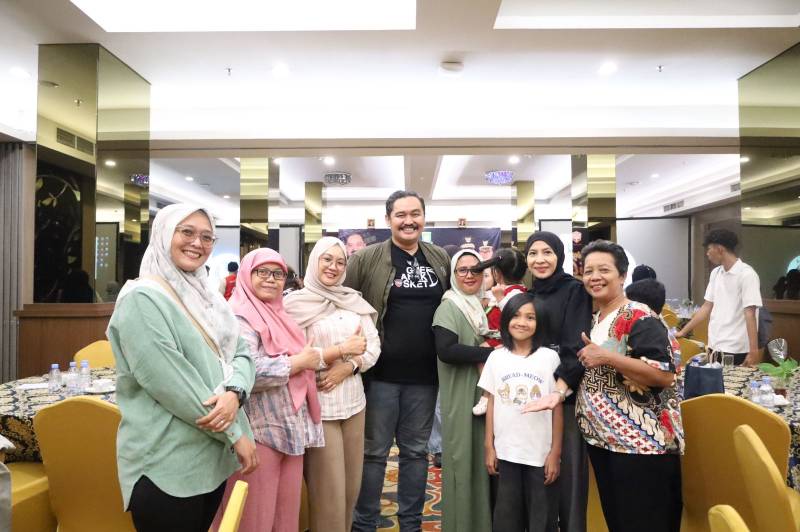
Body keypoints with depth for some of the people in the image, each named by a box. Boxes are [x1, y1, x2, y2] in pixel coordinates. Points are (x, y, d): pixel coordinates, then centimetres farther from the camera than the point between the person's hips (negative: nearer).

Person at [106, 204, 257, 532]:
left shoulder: (208, 296, 11)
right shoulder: (142, 299, -14)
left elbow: (242, 354, 6)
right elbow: (170, 383, -21)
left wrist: (234, 393, -17)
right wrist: (235, 433, -15)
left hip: (213, 455, 7)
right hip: (167, 464, -7)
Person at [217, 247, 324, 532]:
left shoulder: (279, 315, 16)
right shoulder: (239, 318, -11)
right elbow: (246, 372, -24)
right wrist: (300, 362, -15)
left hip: (292, 428, 8)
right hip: (259, 432, -8)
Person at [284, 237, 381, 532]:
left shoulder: (354, 301, 7)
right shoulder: (297, 304, -6)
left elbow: (374, 346, 5)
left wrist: (347, 367, -12)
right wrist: (342, 349, -15)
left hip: (353, 401, 5)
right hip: (318, 405, -4)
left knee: (352, 482, 14)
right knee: (328, 486, 2)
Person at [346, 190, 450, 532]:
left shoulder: (441, 259, 6)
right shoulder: (368, 258, -6)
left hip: (424, 375, 4)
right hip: (381, 373, -3)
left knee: (416, 450, 15)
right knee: (374, 451, 7)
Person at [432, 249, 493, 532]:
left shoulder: (483, 305, 12)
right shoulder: (449, 307, -9)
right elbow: (446, 350, -23)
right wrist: (490, 353, -18)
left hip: (487, 393, 7)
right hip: (461, 398, -7)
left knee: (484, 460, 11)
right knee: (463, 461, 0)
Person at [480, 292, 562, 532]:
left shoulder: (550, 357, -3)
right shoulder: (496, 357, 2)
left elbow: (557, 407, -2)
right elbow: (491, 404, 5)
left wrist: (556, 452, -5)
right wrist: (489, 447, 3)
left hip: (542, 454, -2)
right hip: (506, 452, 2)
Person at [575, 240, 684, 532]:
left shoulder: (640, 318, -15)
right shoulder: (593, 317, 11)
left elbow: (665, 375, -26)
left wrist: (606, 357, -27)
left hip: (641, 443, -8)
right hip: (601, 439, 8)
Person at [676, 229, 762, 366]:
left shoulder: (746, 274, -10)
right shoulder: (715, 273, 10)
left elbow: (750, 315, -15)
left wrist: (753, 352, -18)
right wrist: (683, 332, 13)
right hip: (715, 346, 7)